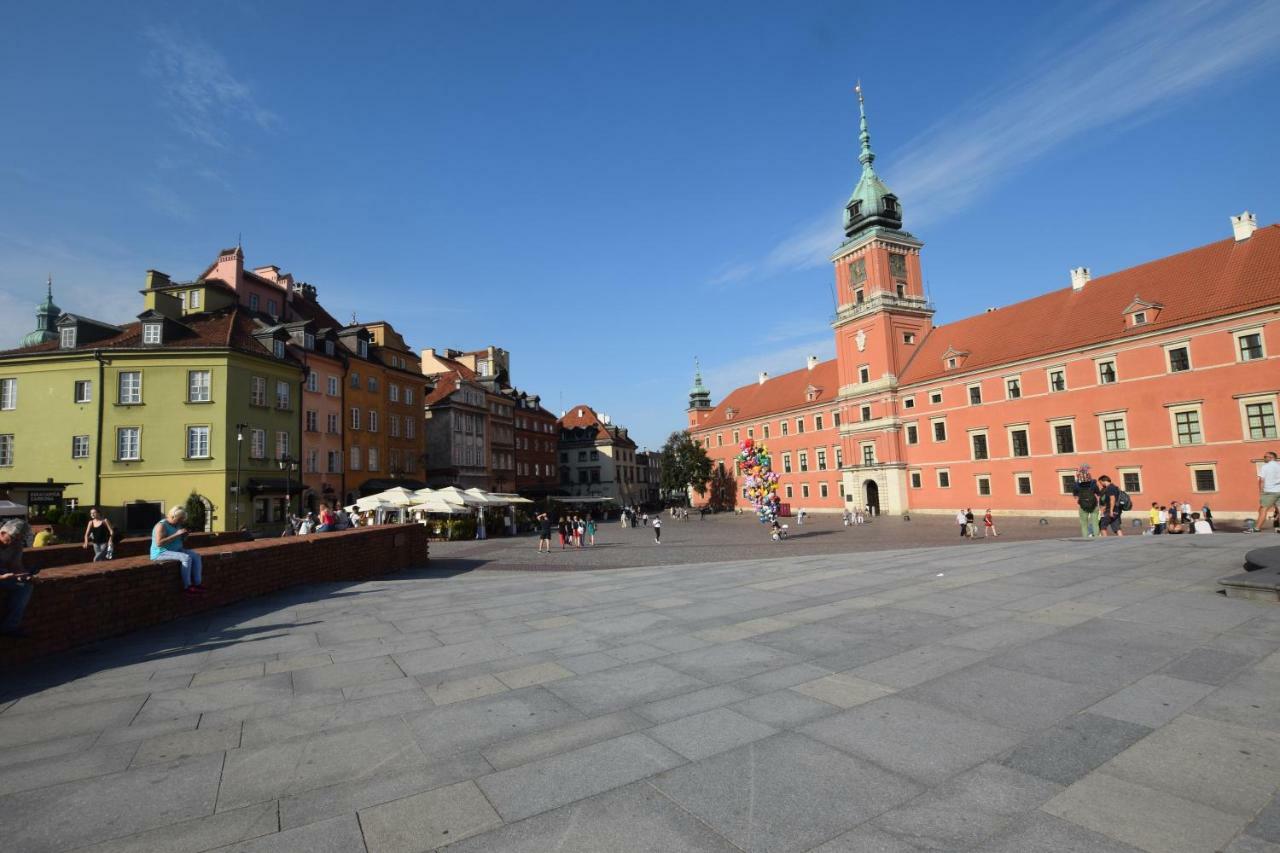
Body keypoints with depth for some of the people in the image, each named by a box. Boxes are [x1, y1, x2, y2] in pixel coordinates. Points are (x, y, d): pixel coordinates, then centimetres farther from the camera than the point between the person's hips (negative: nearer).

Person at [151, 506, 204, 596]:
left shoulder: (177, 525, 8)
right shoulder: (161, 525, -19)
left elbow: (182, 540, 18)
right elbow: (159, 543, -29)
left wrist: (184, 534, -5)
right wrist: (176, 534, -29)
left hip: (176, 550, 9)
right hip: (162, 553, -9)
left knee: (196, 556, -10)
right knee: (186, 558, -29)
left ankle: (197, 583, -12)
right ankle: (187, 586, -21)